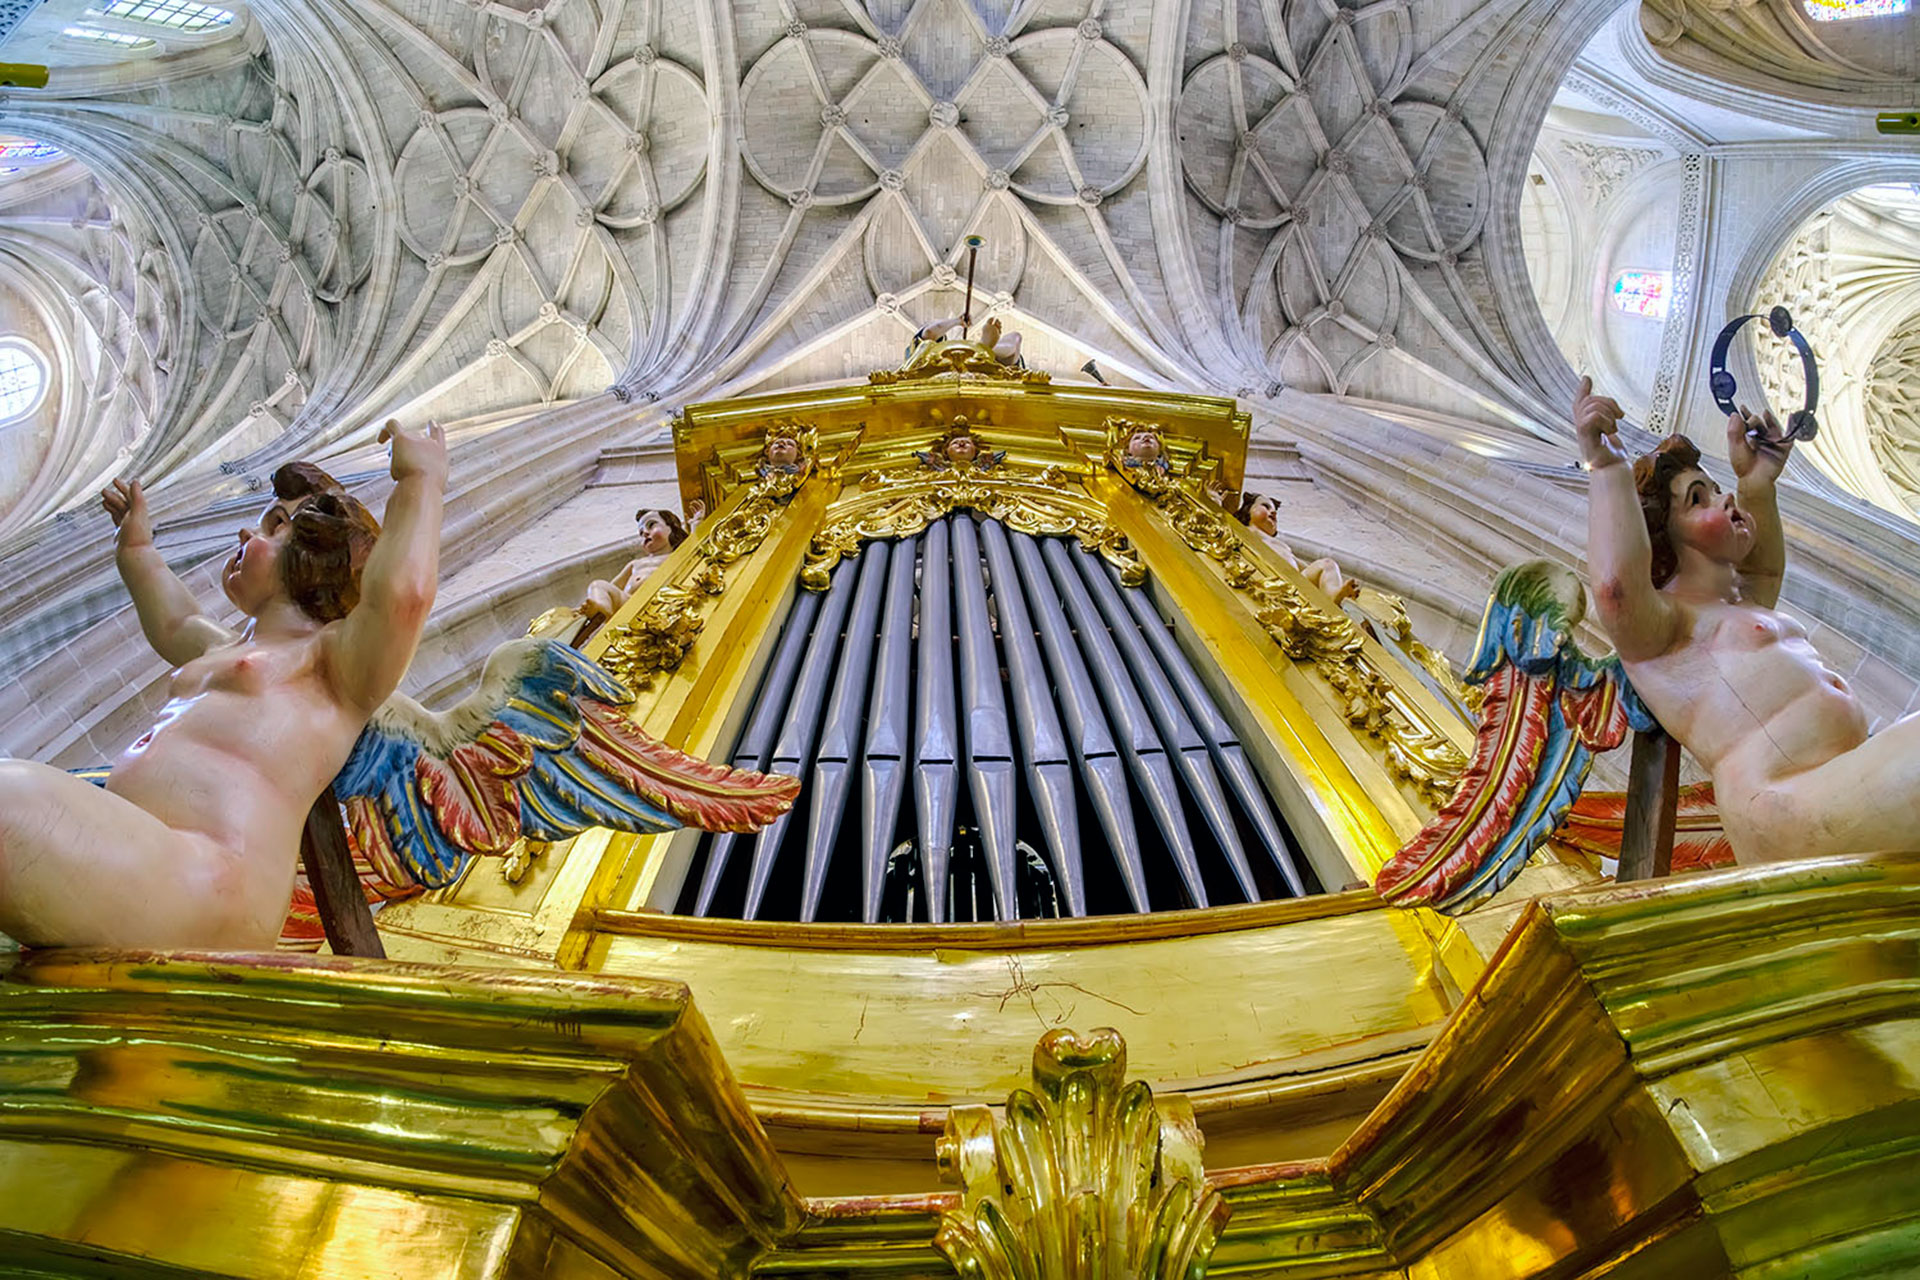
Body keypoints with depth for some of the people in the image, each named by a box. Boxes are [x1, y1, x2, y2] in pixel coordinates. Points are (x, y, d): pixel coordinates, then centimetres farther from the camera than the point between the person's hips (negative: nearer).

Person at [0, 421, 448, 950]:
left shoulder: (333, 657, 2)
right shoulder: (230, 650, 34)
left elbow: (401, 592, -21)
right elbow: (176, 625, 59)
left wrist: (420, 482, -9)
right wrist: (137, 550, 65)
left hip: (199, 884, -11)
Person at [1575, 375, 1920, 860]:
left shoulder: (1744, 606, 31)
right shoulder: (1658, 622, -2)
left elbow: (1765, 565, 55)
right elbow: (1617, 588, -27)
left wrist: (1755, 483, 44)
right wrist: (1606, 465, -25)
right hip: (1791, 807, -11)